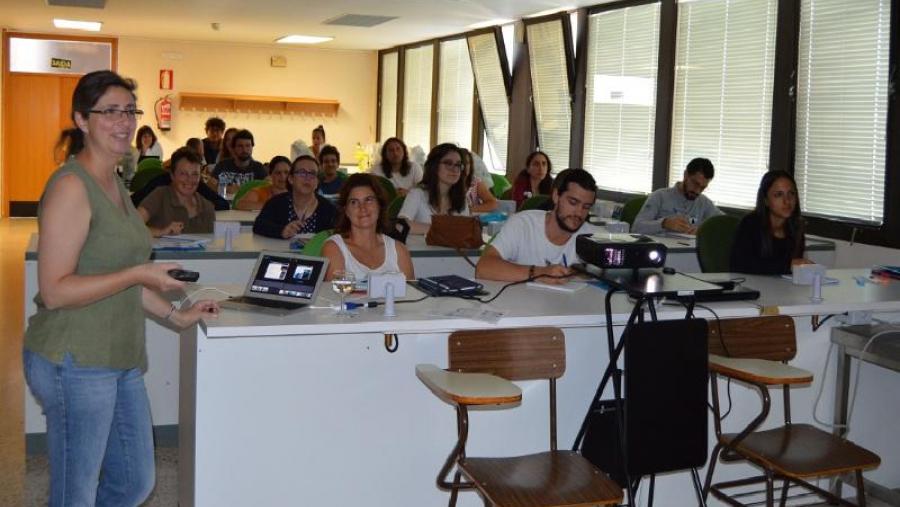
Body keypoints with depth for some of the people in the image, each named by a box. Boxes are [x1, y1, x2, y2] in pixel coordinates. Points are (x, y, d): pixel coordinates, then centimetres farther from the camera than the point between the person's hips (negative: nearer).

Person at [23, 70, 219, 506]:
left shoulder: (114, 183, 13)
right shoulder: (71, 186, -16)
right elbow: (54, 291, -20)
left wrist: (177, 315, 16)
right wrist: (139, 274, -22)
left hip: (119, 359, 9)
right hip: (76, 362, -9)